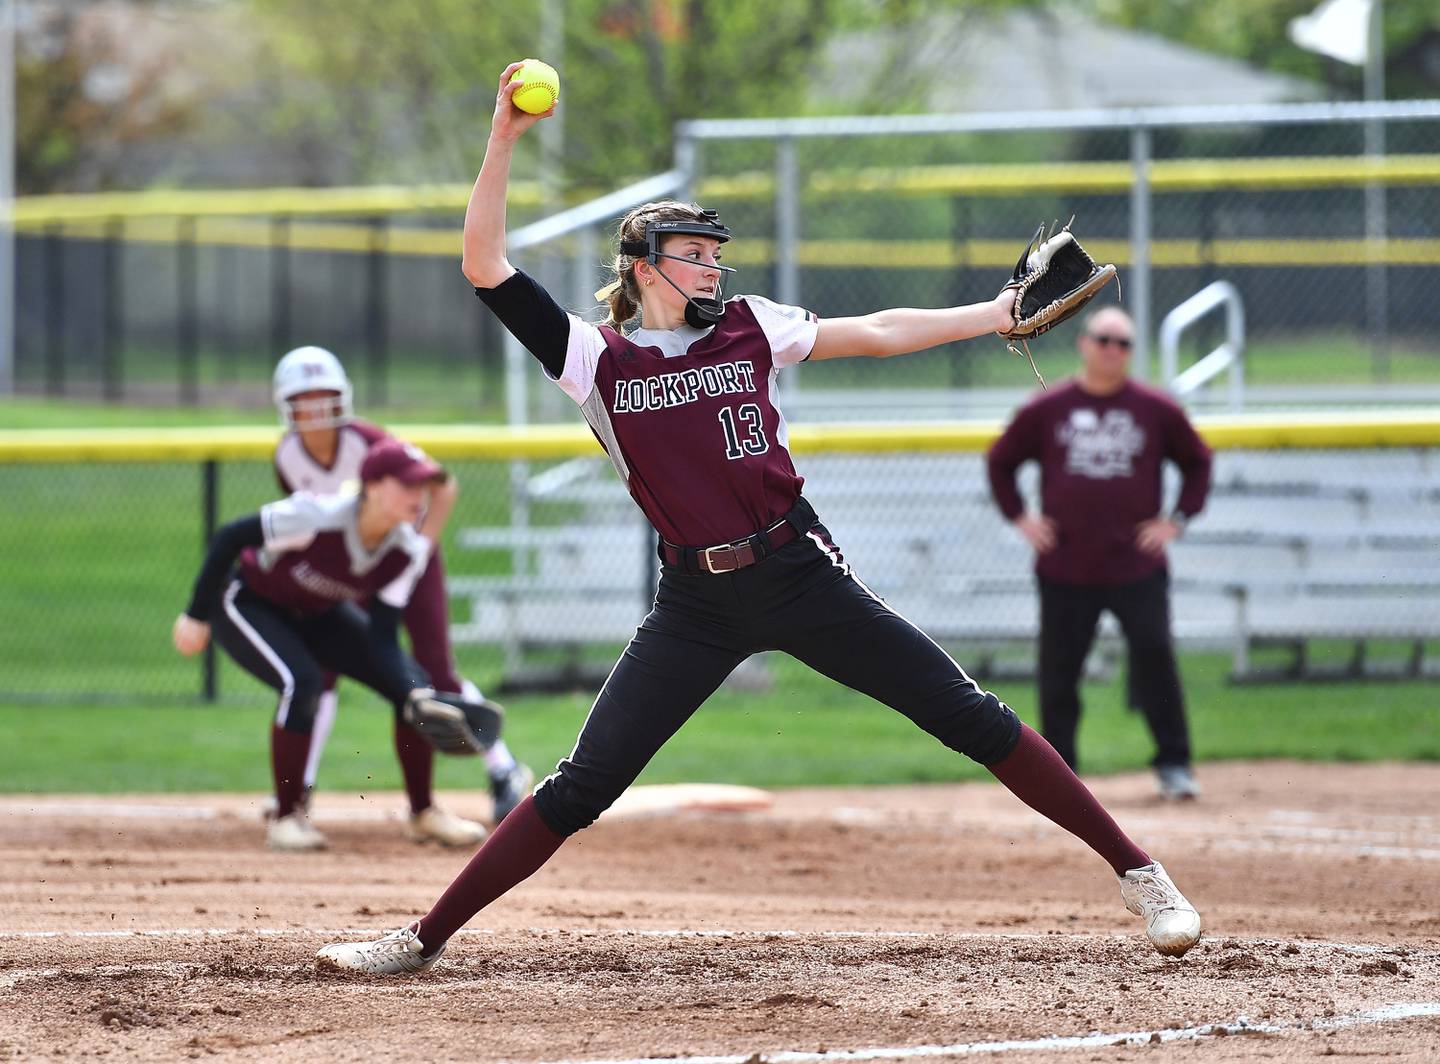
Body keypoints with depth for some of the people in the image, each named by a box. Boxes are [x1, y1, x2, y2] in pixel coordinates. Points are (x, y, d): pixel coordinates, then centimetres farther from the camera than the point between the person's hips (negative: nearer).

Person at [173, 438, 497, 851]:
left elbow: (381, 638, -15)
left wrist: (417, 697, -31)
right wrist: (197, 615, -20)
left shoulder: (409, 550, -19)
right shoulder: (317, 517, -36)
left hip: (319, 616, 6)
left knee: (413, 687, -6)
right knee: (302, 683, -31)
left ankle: (423, 813, 11)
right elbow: (230, 538, -26)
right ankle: (286, 818, -16)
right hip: (250, 605, -6)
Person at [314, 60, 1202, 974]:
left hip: (799, 574, 1)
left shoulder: (750, 329, 9)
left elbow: (874, 333, 13)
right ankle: (425, 941, 3)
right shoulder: (597, 359, 4)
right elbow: (485, 265, -2)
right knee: (580, 789, -5)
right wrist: (505, 140, -7)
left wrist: (997, 313, 8)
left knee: (969, 717, -4)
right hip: (695, 606, -1)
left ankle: (1136, 872, 3)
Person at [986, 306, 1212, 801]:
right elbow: (1001, 461, 15)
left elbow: (1198, 461, 15)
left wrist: (1177, 519, 5)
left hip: (1138, 569, -1)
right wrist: (1019, 517, 5)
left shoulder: (1157, 409, 3)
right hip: (1065, 570, 1)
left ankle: (1174, 765, -1)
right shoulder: (1046, 409, 4)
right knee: (1059, 671, 4)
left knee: (1155, 659, -10)